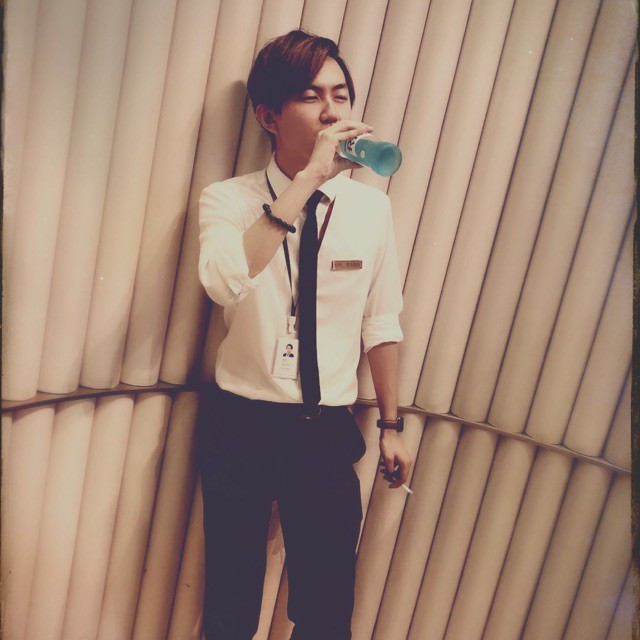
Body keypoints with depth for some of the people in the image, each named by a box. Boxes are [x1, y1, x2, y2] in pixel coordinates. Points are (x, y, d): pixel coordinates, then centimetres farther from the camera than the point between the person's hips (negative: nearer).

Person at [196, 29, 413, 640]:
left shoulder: (371, 206, 0)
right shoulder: (228, 200, -6)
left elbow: (381, 324, 5)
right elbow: (225, 282, -29)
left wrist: (391, 425, 10)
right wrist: (308, 178, -28)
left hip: (328, 432, 2)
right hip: (240, 427, -1)